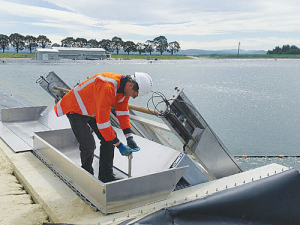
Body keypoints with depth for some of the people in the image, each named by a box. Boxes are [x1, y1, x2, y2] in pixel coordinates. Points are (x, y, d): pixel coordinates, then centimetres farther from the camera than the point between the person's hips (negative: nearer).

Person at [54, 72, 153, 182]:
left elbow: (123, 113, 1)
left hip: (94, 110, 9)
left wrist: (130, 138, -5)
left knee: (110, 138, 0)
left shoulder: (124, 88, -9)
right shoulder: (107, 87, -38)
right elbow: (103, 121, -35)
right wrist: (119, 145, -29)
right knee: (88, 145, -14)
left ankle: (106, 175, 11)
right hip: (75, 110, -9)